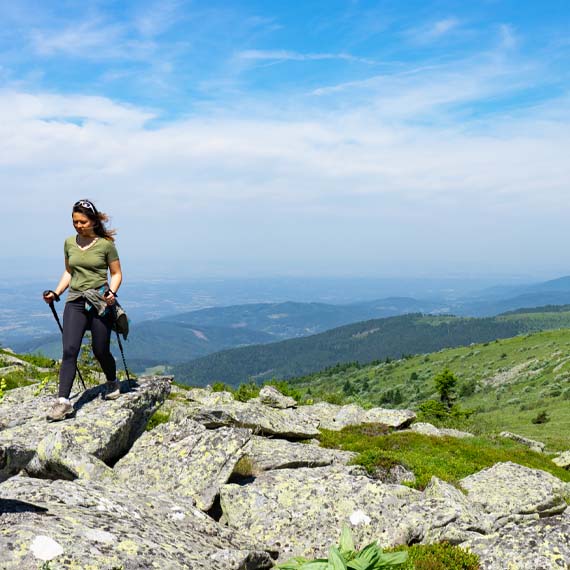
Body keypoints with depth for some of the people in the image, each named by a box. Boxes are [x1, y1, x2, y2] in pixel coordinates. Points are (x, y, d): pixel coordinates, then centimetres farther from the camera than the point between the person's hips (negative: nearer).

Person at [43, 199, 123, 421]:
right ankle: (63, 401, -14)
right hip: (75, 302, 3)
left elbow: (116, 274, 2)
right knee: (69, 350, -12)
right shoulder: (69, 243, 9)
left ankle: (112, 383, 36)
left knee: (100, 352, 5)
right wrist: (56, 292, 8)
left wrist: (111, 292, -16)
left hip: (100, 302, -3)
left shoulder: (106, 244, -4)